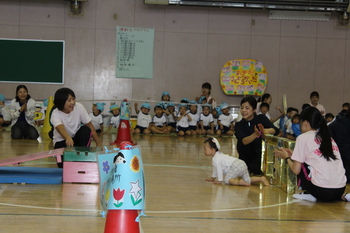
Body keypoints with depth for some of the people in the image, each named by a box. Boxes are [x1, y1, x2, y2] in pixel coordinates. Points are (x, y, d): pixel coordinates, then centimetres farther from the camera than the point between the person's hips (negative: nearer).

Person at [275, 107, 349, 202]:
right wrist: (294, 154, 35)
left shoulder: (303, 138, 2)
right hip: (340, 189, 5)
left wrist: (287, 157, 21)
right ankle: (342, 196, 12)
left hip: (321, 190, -5)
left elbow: (296, 170, 1)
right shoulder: (329, 138, 18)